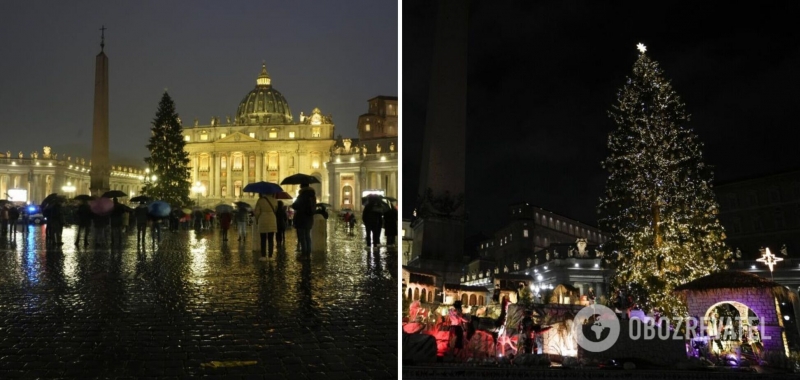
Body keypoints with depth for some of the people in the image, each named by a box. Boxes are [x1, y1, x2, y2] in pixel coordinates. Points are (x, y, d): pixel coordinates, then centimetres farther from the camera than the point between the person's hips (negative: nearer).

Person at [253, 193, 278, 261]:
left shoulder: (260, 200, -8)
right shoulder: (274, 200, 0)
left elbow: (257, 212, -5)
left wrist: (257, 220, 11)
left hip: (263, 222, -2)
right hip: (272, 222, 2)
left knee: (263, 240, 3)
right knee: (271, 240, 7)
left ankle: (263, 256, 0)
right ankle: (270, 256, 4)